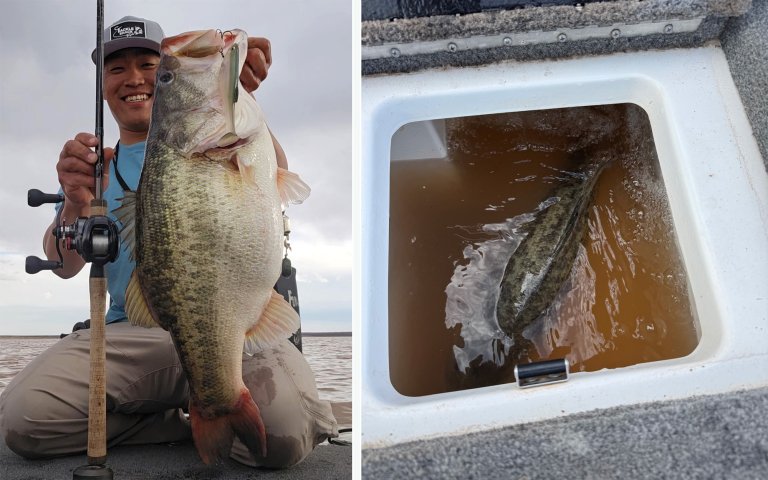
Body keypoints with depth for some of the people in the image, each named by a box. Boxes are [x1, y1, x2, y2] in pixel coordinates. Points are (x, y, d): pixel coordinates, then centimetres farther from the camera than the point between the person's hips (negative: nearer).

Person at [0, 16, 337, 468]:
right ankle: (186, 421, -3)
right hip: (131, 332, 4)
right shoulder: (96, 163, 18)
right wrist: (76, 205, -20)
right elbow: (65, 267, 4)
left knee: (282, 433, -32)